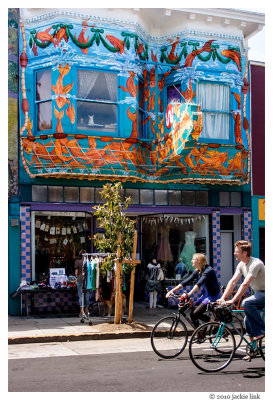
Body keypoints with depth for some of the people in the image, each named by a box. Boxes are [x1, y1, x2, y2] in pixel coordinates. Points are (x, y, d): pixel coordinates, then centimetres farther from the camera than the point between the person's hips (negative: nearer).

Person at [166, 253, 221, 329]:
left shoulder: (208, 270, -20)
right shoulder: (197, 271, 5)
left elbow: (199, 283, -33)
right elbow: (186, 282, 1)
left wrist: (189, 294, -44)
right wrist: (172, 290, -7)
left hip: (213, 296, -8)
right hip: (205, 295, 8)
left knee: (195, 313, -19)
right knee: (192, 312, -5)